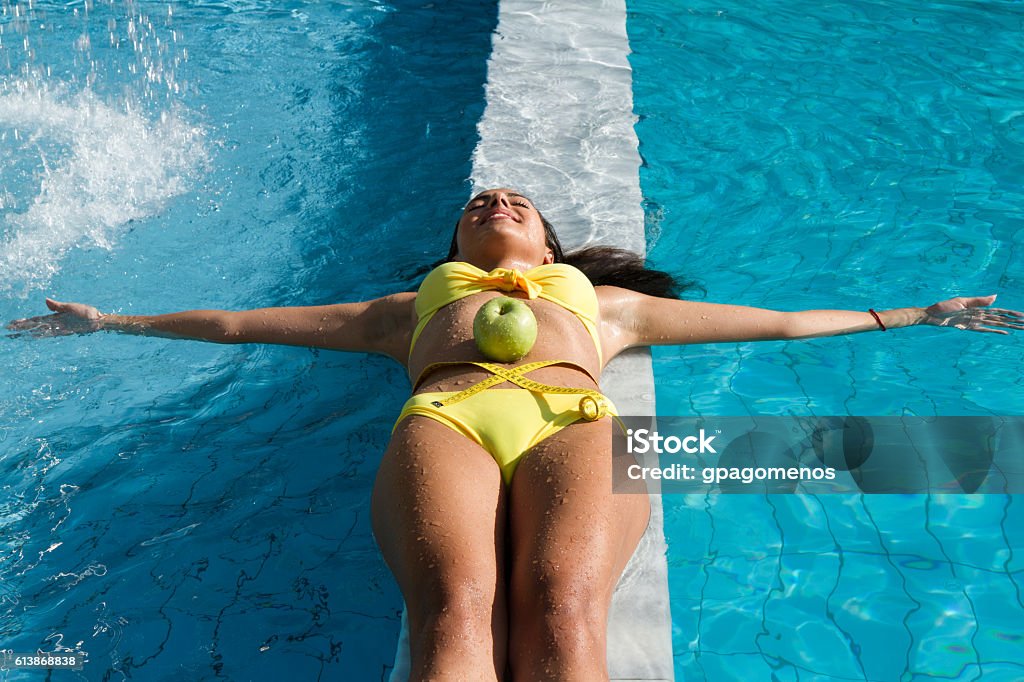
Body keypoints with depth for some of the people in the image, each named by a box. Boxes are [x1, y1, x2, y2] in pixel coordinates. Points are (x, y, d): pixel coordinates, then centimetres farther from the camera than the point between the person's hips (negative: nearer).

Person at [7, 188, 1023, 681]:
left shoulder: (602, 299, 39)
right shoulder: (413, 301, 39)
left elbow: (777, 321, 39)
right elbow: (241, 321, 40)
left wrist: (914, 315, 40)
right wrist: (116, 322, 42)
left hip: (574, 419, 1)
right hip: (442, 416, 0)